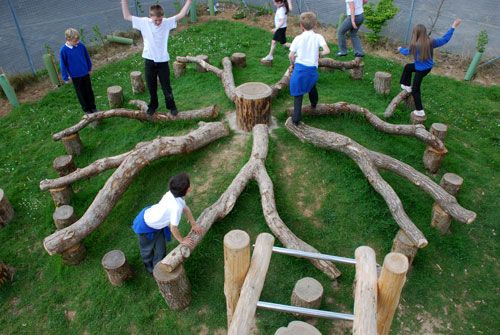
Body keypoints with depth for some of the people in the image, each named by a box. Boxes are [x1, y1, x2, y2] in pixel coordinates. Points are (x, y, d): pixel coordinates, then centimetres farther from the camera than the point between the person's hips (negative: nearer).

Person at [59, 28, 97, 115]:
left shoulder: (81, 45, -10)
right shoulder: (64, 50, -17)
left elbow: (87, 57, 6)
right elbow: (63, 64, -9)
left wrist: (90, 68, 15)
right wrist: (65, 77, -4)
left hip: (85, 73, 3)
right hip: (75, 76, -3)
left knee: (89, 91, 14)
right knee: (81, 93, 11)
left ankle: (93, 107, 30)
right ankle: (86, 109, 25)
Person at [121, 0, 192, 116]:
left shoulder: (167, 22, -8)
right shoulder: (144, 23, -6)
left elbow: (181, 14, -13)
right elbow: (126, 16, -2)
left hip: (163, 61, -1)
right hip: (149, 61, 1)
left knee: (166, 86, 10)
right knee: (151, 86, 15)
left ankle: (171, 106, 28)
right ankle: (153, 105, 36)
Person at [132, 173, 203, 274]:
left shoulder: (172, 194, -20)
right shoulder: (176, 207, -42)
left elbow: (186, 209, -2)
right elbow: (173, 228, -28)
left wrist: (194, 225, 5)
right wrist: (182, 240, -10)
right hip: (146, 226, -6)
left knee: (160, 250, 19)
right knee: (147, 249, 24)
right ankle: (150, 268, 50)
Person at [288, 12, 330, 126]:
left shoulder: (298, 38, -3)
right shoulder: (318, 37, -2)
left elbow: (291, 55, -4)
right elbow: (327, 51, -13)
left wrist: (293, 64, 16)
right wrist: (318, 54, 7)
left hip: (299, 68, -2)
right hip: (312, 68, 2)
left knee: (298, 94, 2)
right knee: (312, 86, 31)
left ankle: (296, 119, -3)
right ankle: (314, 104, 56)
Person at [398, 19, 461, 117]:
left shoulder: (415, 45, -22)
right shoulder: (430, 42, -10)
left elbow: (406, 52, -1)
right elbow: (445, 39, 1)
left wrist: (400, 49, 22)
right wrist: (453, 27, 12)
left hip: (421, 70, -7)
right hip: (428, 67, 7)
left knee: (415, 90, 6)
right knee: (408, 67, 29)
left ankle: (420, 111, 9)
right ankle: (407, 86, 44)